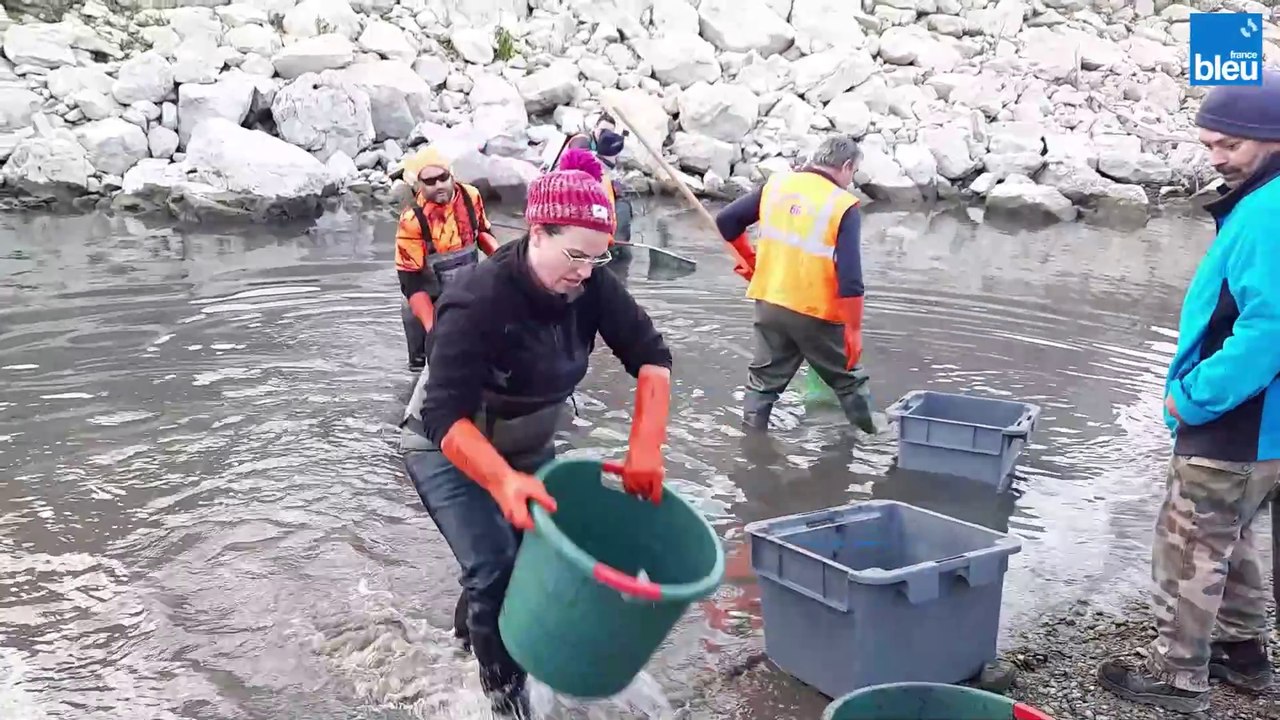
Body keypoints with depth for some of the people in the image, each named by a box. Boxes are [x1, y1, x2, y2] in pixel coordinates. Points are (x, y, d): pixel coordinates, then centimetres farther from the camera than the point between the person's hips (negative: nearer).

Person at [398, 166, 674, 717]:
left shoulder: (591, 287, -18)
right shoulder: (476, 304, -34)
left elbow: (652, 357, -15)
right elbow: (446, 418, -39)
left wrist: (645, 450, -28)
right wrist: (505, 482, -54)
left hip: (527, 445, 6)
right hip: (450, 451, -6)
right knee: (496, 567, -17)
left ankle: (475, 626, 36)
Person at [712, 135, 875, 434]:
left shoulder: (776, 184, 2)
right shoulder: (843, 206, -12)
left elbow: (726, 220, 7)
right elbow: (849, 278, -18)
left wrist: (750, 259, 20)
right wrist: (853, 330, -12)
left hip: (770, 304, 4)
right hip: (816, 314, -4)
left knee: (764, 381, 16)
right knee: (848, 380, 15)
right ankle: (872, 435, 27)